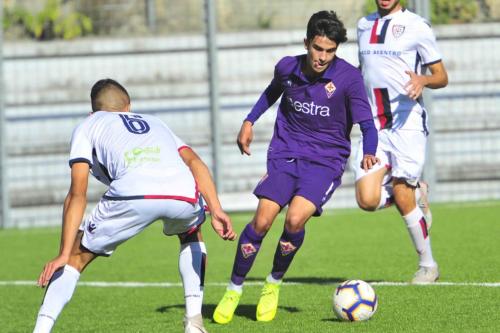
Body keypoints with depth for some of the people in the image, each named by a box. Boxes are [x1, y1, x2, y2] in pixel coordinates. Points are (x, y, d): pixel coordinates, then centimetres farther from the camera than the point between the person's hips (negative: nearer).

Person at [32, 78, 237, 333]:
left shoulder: (87, 126, 30)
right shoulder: (155, 123, 40)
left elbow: (77, 194, 16)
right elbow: (195, 163, 20)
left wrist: (64, 255, 12)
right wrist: (216, 211, 9)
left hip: (133, 195, -3)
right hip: (184, 195, 3)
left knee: (78, 257, 18)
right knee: (190, 235, 38)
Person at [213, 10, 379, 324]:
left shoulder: (349, 77, -14)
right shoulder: (287, 67, -4)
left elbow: (367, 124, -12)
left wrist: (369, 154, -30)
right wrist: (250, 121, 17)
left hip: (326, 160, -2)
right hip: (285, 153, 2)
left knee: (295, 219, -24)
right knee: (262, 220, -14)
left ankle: (274, 284, 4)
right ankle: (234, 291, 5)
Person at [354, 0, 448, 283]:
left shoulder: (416, 26, -2)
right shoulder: (364, 25, 15)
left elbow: (442, 77, -1)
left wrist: (423, 79, -22)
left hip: (407, 124, -5)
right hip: (373, 127, 5)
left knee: (401, 195, -9)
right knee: (368, 200, -12)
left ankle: (428, 266, 10)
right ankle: (416, 193, 20)